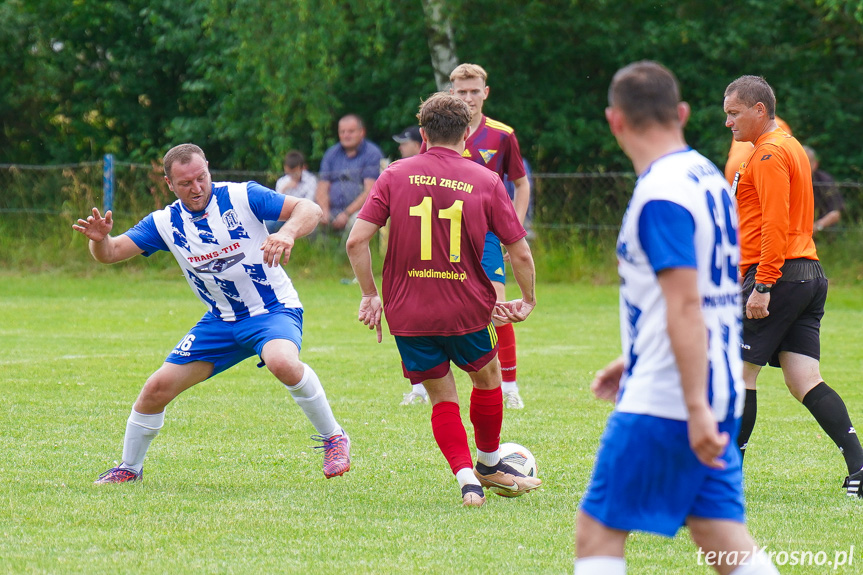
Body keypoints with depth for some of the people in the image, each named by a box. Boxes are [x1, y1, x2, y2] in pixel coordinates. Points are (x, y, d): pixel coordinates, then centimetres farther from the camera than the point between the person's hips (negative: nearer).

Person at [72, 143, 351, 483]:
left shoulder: (242, 197, -13)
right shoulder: (164, 223, -2)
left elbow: (309, 210, -18)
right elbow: (111, 253, -3)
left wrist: (287, 233, -40)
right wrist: (99, 239, -28)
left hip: (273, 309, -5)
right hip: (221, 322, 5)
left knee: (282, 363, -37)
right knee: (157, 388, -1)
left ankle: (333, 439, -16)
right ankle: (129, 468, 22)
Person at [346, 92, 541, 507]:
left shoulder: (395, 176, -2)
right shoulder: (487, 182, -3)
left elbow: (356, 240, -8)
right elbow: (520, 252, -2)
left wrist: (370, 296, 4)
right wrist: (528, 301, 14)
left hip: (407, 313, 1)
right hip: (466, 309, -1)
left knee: (442, 398, 14)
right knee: (487, 376, 25)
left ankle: (467, 478, 0)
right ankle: (489, 462, 40)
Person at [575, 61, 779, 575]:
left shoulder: (661, 196, -16)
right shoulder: (709, 177, 12)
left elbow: (684, 307, -22)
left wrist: (697, 409, -23)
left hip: (663, 399, -9)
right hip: (720, 391, 9)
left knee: (598, 531, -2)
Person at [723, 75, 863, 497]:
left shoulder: (769, 154, -10)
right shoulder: (791, 148, 21)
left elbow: (775, 224, -19)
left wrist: (762, 285, -22)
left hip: (777, 274, -9)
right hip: (809, 274, 9)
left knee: (740, 372, -1)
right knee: (806, 383, 2)